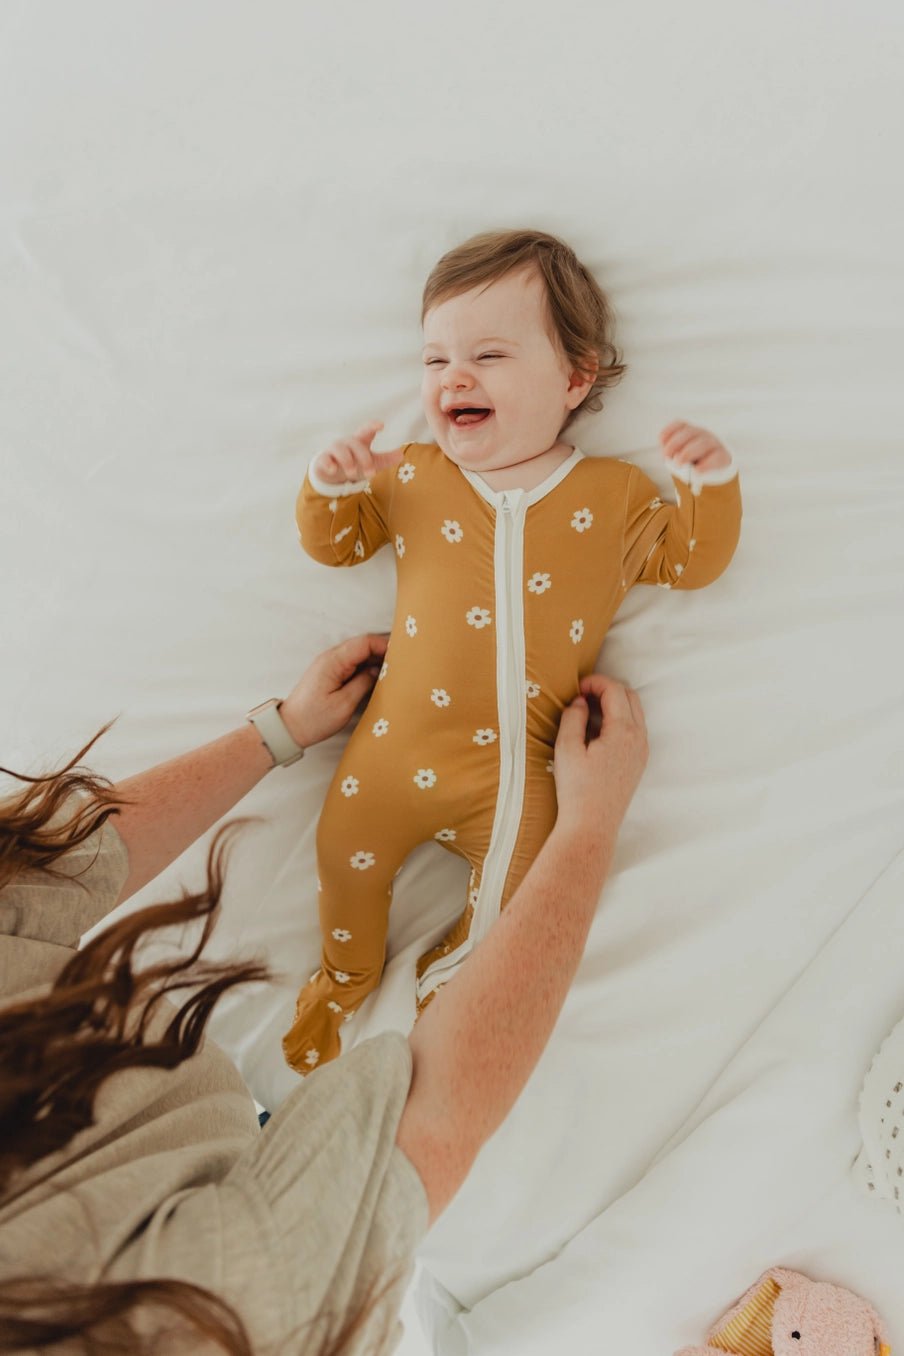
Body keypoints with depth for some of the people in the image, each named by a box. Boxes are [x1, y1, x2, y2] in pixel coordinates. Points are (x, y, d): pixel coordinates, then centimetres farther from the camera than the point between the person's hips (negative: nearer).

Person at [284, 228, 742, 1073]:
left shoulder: (613, 495, -1)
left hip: (525, 763, -1)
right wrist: (330, 486, -9)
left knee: (518, 895, 6)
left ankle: (446, 977, 41)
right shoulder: (409, 475, 3)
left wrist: (709, 484, -10)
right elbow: (334, 544, 12)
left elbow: (691, 561, 8)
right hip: (403, 743, 2)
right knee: (345, 853, 9)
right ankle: (346, 976, 42)